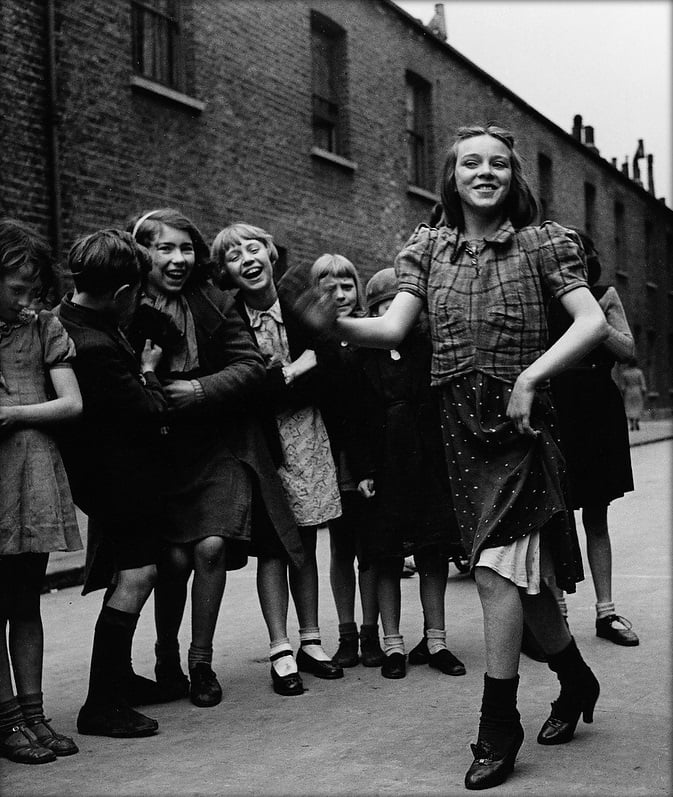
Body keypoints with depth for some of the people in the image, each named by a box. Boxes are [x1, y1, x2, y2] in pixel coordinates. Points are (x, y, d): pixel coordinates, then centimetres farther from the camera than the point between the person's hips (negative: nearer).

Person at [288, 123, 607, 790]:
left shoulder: (541, 243, -2)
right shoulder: (429, 248, 7)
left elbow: (592, 322, -12)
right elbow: (393, 328, -4)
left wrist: (531, 375, -22)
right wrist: (334, 324, -24)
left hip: (519, 420, -4)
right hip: (460, 424, 4)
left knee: (495, 570, -14)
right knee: (521, 573, 13)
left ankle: (497, 729, -1)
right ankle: (575, 680, 37)